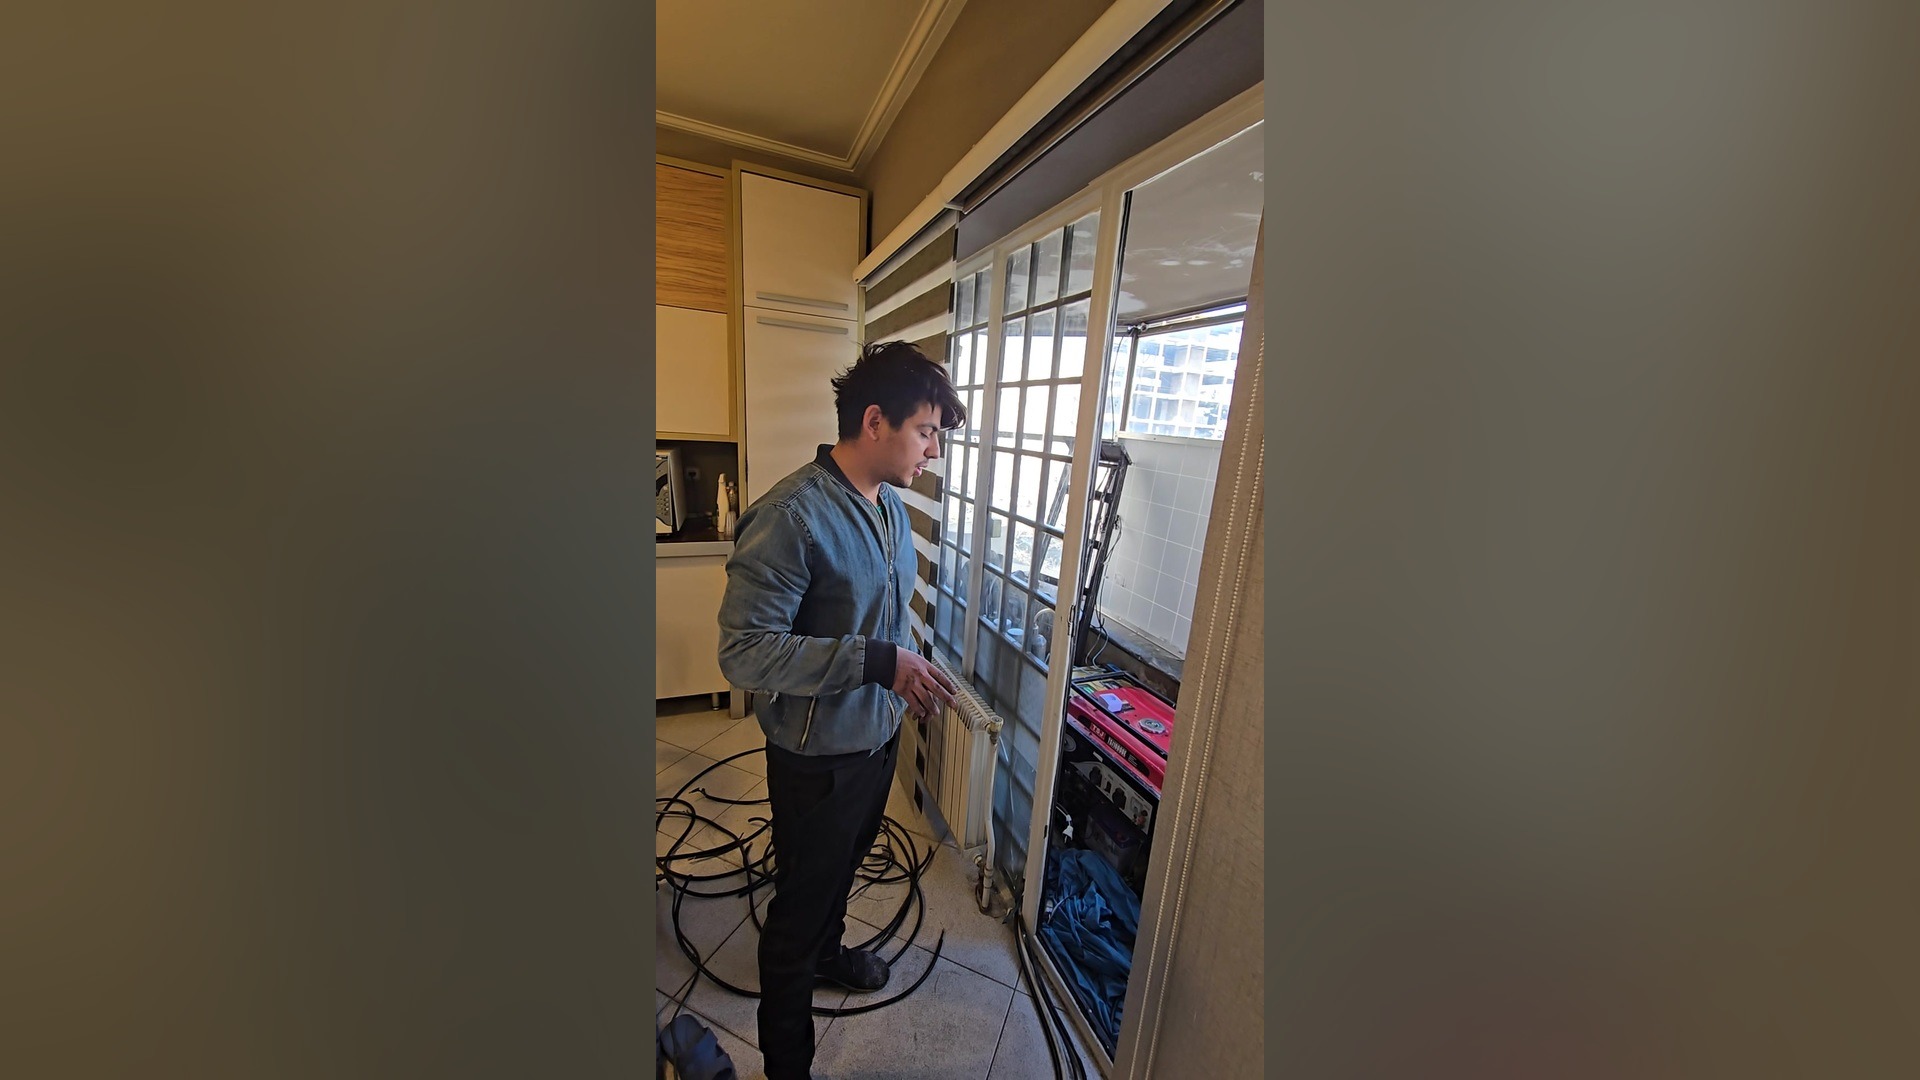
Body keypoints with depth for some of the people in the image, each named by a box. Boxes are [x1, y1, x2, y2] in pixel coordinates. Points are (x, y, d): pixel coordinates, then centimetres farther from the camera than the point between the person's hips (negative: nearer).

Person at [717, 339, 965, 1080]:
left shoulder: (891, 505, 0)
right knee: (801, 900, 16)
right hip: (818, 754, -7)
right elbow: (743, 652, -28)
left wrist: (910, 672, 7)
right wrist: (877, 661, -33)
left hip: (878, 735, 8)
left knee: (844, 864, 31)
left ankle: (827, 951, 61)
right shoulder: (790, 518, -28)